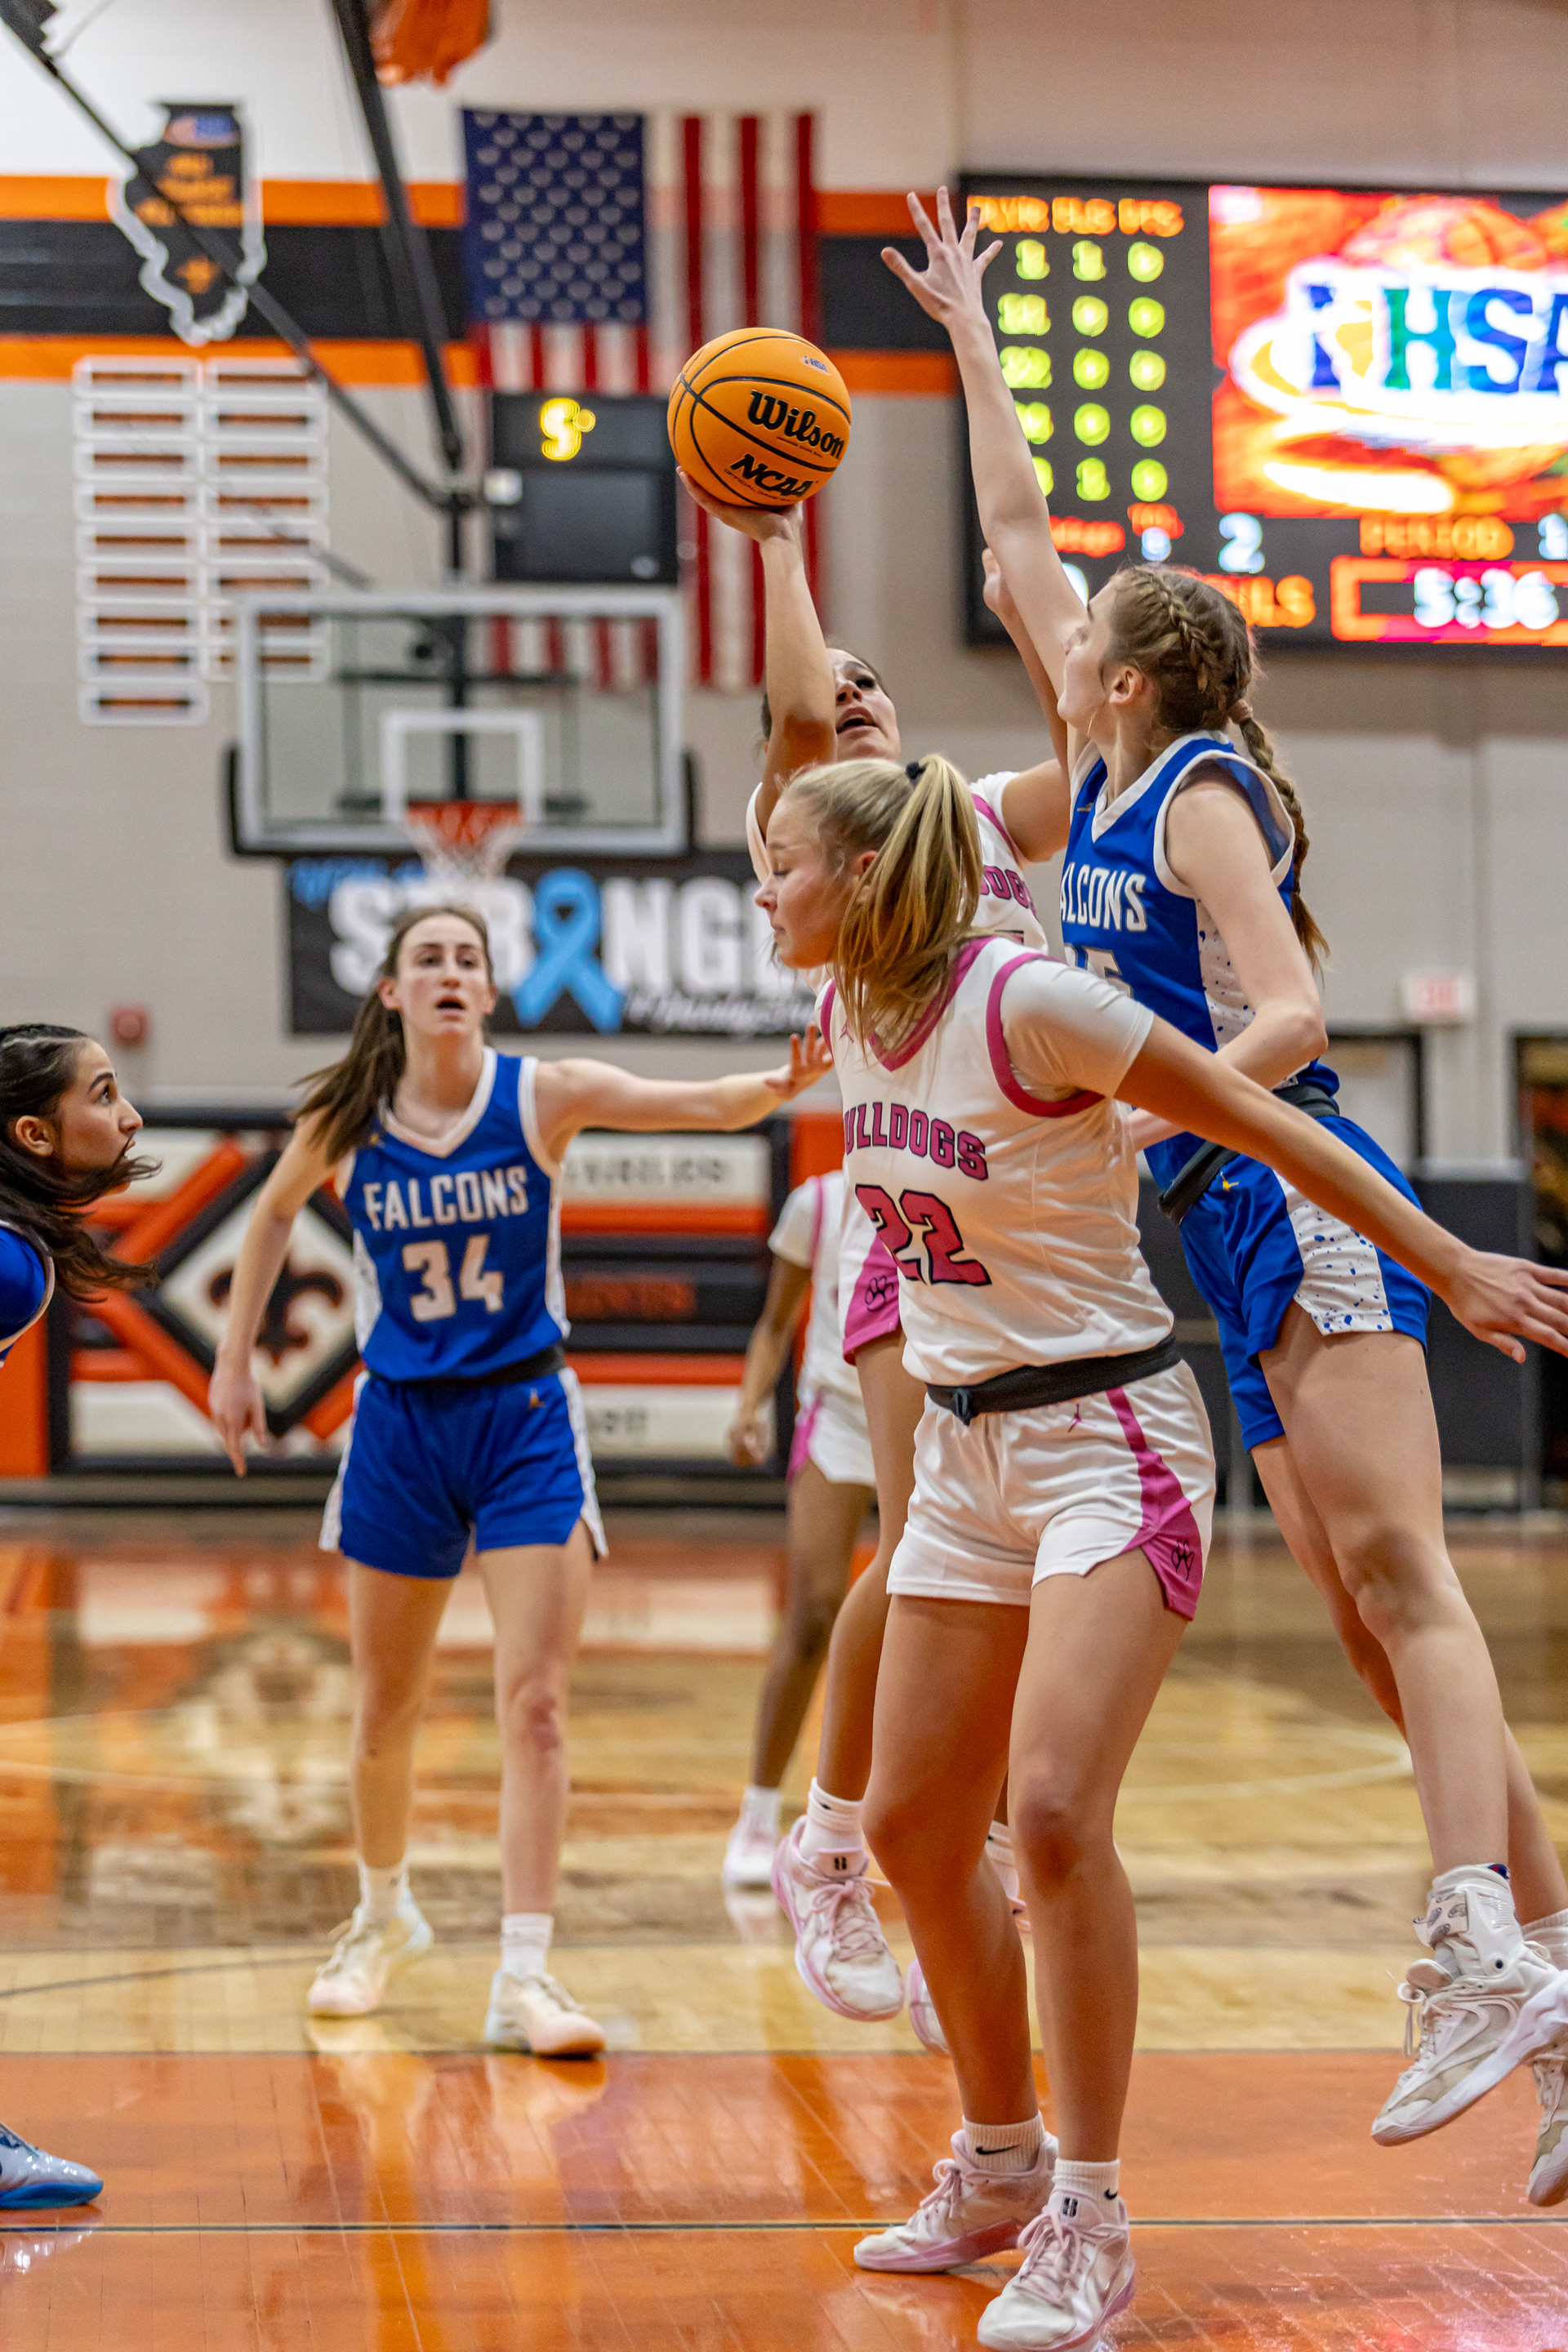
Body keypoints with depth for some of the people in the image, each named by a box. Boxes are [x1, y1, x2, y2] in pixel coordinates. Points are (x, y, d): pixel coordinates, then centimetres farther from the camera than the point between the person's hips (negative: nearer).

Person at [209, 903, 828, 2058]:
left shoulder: (544, 1095, -10)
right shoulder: (342, 1122, -6)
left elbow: (701, 1104, -25)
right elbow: (275, 1211, 15)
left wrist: (779, 1084, -46)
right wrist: (235, 1359, 14)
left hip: (526, 1419, -2)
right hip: (400, 1424, 2)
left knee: (535, 1703, -10)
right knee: (385, 1711, 12)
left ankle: (525, 1975, -7)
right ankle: (385, 1917, 37)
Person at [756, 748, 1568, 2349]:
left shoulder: (1029, 1003, -19)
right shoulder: (850, 1016, 4)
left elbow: (1263, 1122, -12)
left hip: (1108, 1439, -8)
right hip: (962, 1451, 8)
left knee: (1053, 1809, -22)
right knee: (911, 1829, 9)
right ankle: (1001, 2165, 27)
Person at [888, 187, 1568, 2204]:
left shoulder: (1201, 798, -5)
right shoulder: (1109, 777, 17)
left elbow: (1288, 1016, -16)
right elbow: (1018, 543, 26)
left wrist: (1136, 1110, -27)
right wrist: (969, 339, 32)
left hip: (1296, 1200, -8)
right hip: (1239, 1233, 8)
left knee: (1396, 1576, -17)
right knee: (1369, 1615, 1)